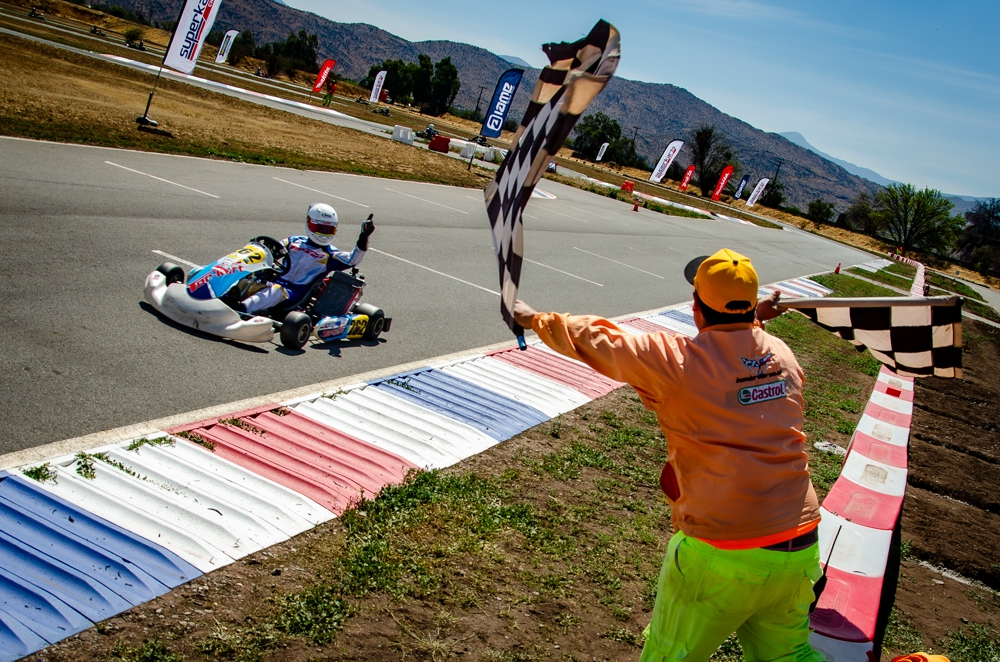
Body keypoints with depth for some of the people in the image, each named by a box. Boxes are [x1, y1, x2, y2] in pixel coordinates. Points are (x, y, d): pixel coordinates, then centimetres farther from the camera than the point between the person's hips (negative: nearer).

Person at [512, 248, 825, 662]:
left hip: (722, 555, -6)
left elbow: (595, 340, 1)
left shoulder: (675, 361, -13)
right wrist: (754, 319, 46)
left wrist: (536, 319, 16)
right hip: (799, 550, 6)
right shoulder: (783, 355, 4)